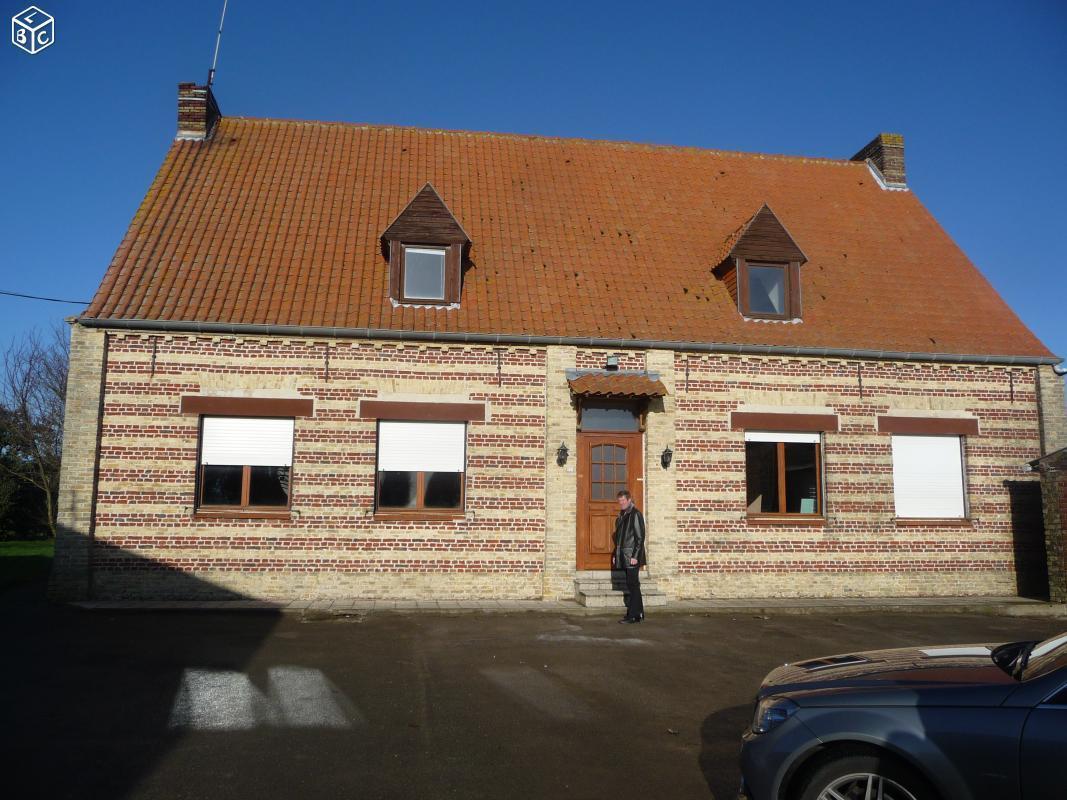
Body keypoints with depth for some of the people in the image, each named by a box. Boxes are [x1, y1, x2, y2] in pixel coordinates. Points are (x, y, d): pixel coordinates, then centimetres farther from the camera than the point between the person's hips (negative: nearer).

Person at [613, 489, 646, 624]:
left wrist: (635, 556, -18)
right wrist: (616, 554, 16)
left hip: (632, 556, -8)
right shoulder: (621, 516, 15)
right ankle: (639, 613, 20)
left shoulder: (635, 514, -11)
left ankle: (633, 615, -3)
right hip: (624, 557, 8)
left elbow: (640, 537, -15)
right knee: (633, 585, 13)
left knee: (632, 585, -6)